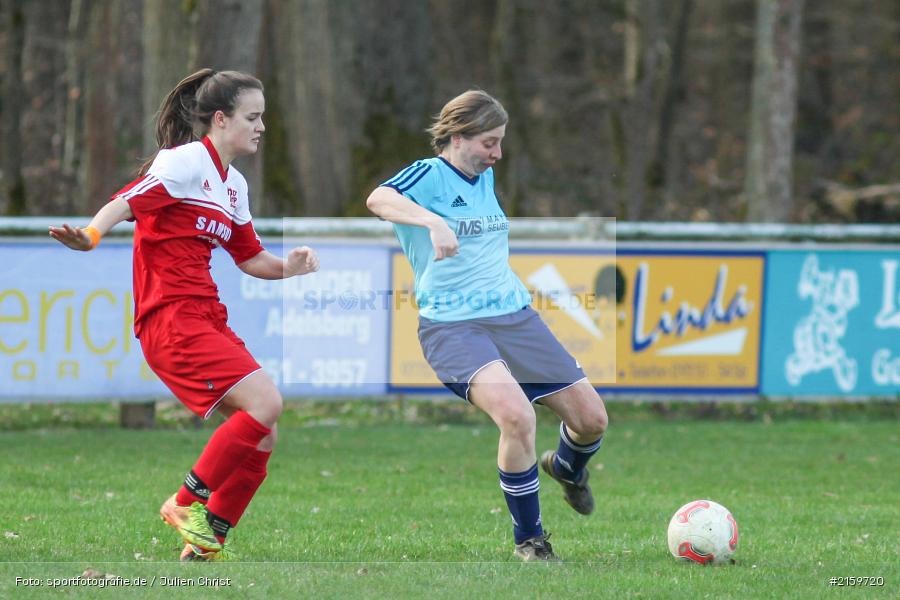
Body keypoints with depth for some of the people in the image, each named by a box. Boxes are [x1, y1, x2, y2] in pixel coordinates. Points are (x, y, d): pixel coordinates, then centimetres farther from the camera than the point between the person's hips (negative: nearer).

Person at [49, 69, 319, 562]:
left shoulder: (234, 184, 19)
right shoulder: (186, 161, -7)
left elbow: (249, 256, 27)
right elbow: (128, 201, -20)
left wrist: (286, 267, 6)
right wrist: (91, 235, -39)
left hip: (206, 318, 9)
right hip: (172, 317, -9)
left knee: (260, 439, 3)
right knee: (265, 404, -21)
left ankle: (206, 542, 12)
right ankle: (189, 503, -8)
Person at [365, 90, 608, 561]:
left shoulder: (485, 177, 16)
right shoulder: (429, 175, -8)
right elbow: (379, 199, -30)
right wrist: (433, 222, -45)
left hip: (514, 315, 7)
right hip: (452, 325, -7)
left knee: (591, 417, 2)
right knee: (515, 413, -31)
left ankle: (567, 468, 40)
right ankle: (528, 539, -12)